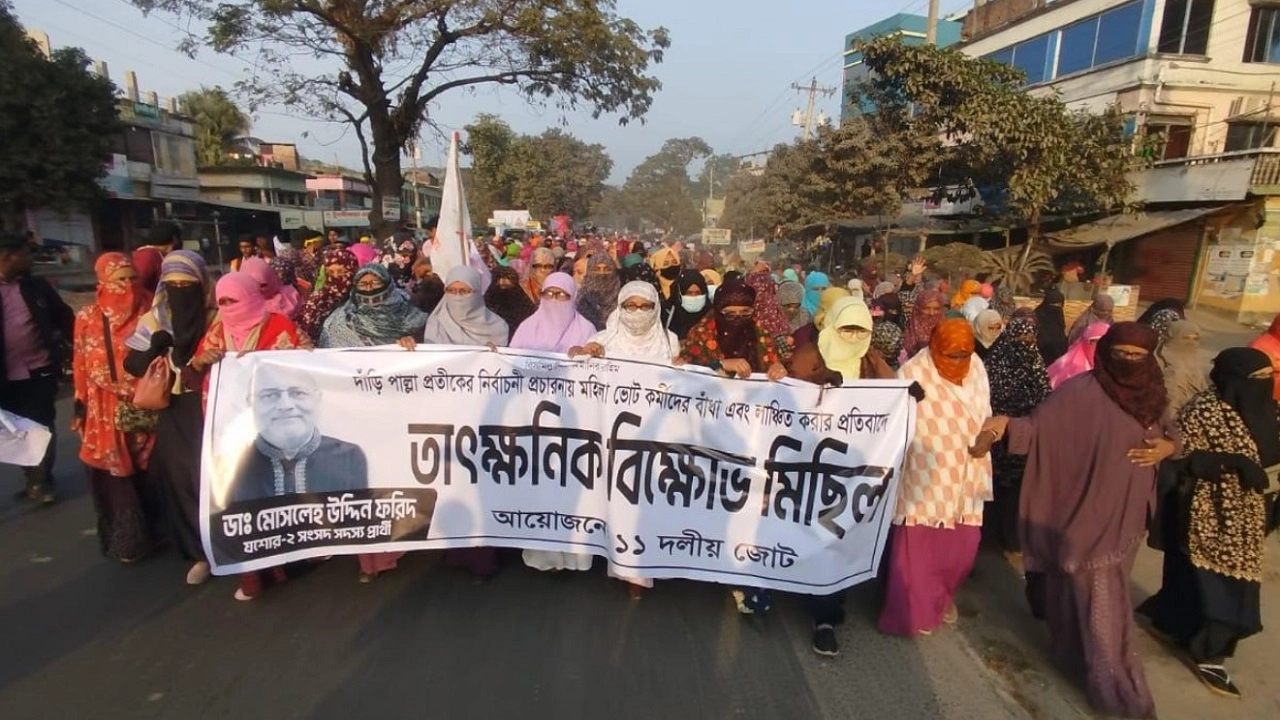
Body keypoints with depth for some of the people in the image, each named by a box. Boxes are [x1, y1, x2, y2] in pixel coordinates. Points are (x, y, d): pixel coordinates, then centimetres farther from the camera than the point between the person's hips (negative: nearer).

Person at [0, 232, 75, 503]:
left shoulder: (38, 286, 3)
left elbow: (64, 319, 6)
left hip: (41, 371, 0)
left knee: (43, 428, 5)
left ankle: (40, 482, 19)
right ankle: (33, 481, 28)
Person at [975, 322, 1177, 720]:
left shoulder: (1150, 396, 2)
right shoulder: (1081, 391, -18)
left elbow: (1171, 431, 17)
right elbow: (1039, 426, -24)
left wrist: (1167, 447, -6)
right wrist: (1005, 424, -44)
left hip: (1126, 516, 7)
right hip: (1087, 516, -7)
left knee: (1107, 592, 23)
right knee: (1098, 602, 1)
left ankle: (1077, 651, 46)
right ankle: (1114, 687, 18)